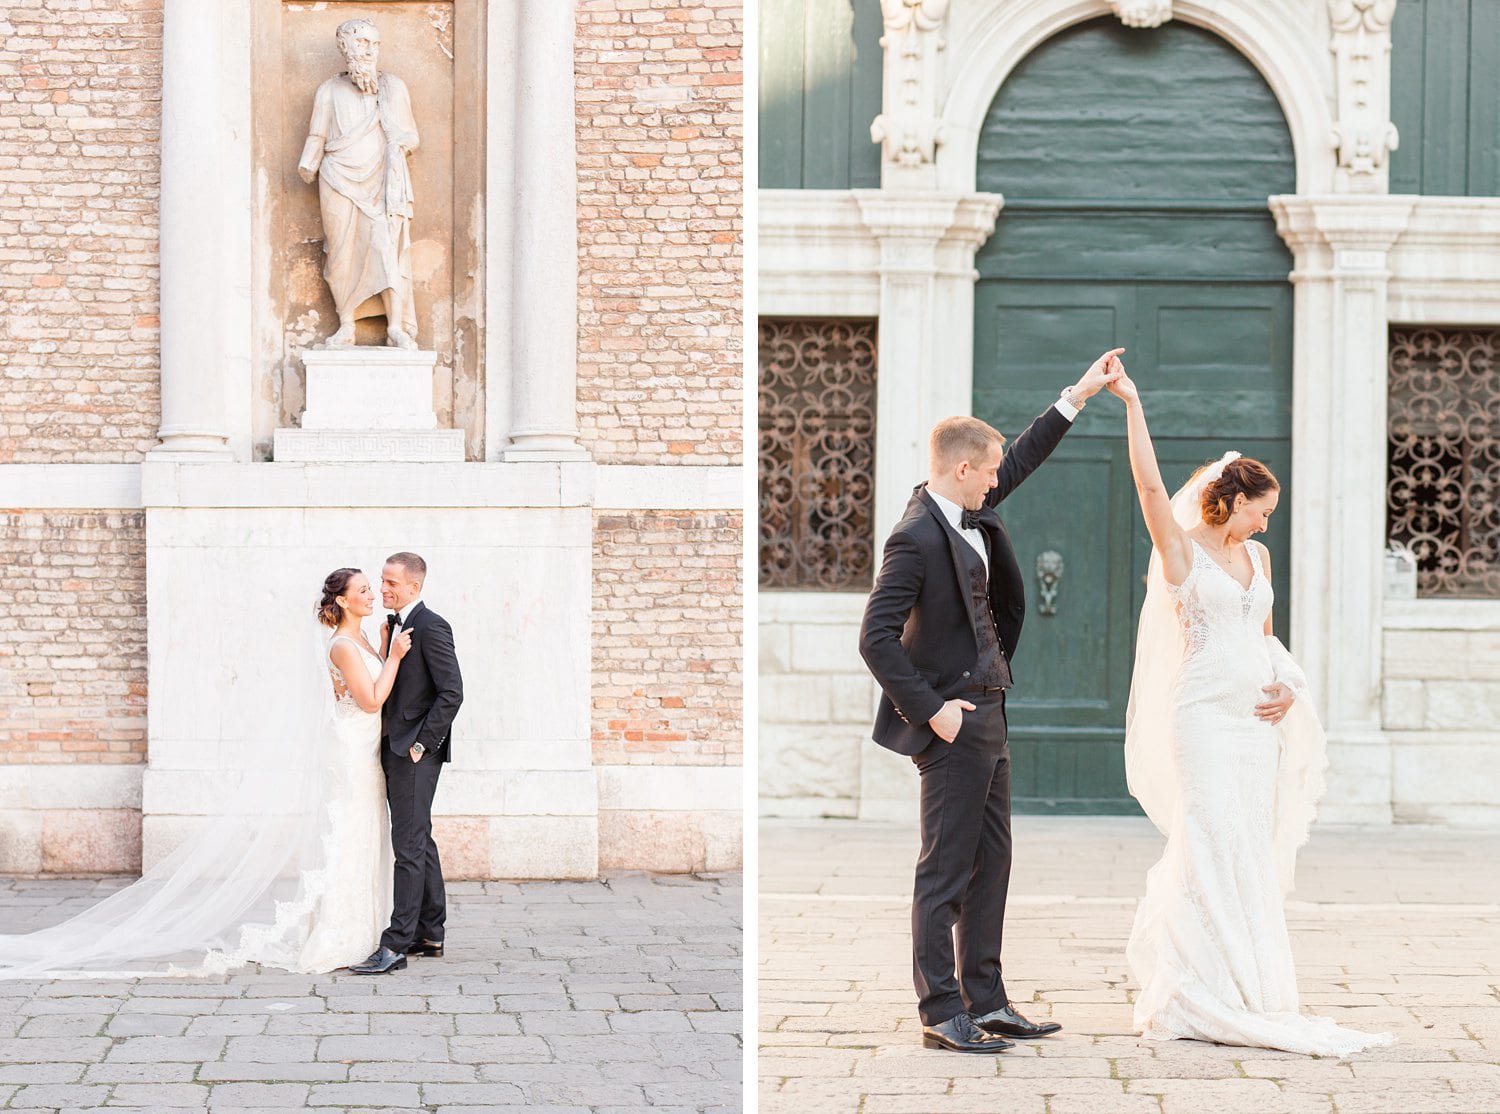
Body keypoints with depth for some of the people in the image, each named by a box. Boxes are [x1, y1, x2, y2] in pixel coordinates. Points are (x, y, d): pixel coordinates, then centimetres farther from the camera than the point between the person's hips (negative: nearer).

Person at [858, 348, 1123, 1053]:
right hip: (953, 724, -10)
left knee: (990, 863, 13)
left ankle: (985, 1001, 20)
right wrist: (931, 709, -21)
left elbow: (1021, 463, 25)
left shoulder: (967, 511, 7)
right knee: (946, 872, -4)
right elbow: (876, 638, -22)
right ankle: (942, 1015, 1)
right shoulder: (916, 539, -19)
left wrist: (1075, 399, 24)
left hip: (986, 715, 10)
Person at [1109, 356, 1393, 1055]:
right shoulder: (1180, 549, -3)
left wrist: (1288, 685, 6)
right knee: (1211, 845, -8)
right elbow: (1149, 482, -16)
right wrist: (1132, 405, -22)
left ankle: (1246, 986, 10)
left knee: (1252, 850, 6)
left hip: (1257, 716, 7)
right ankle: (1203, 995, -4)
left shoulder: (1257, 557, 16)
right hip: (1204, 712, -7)